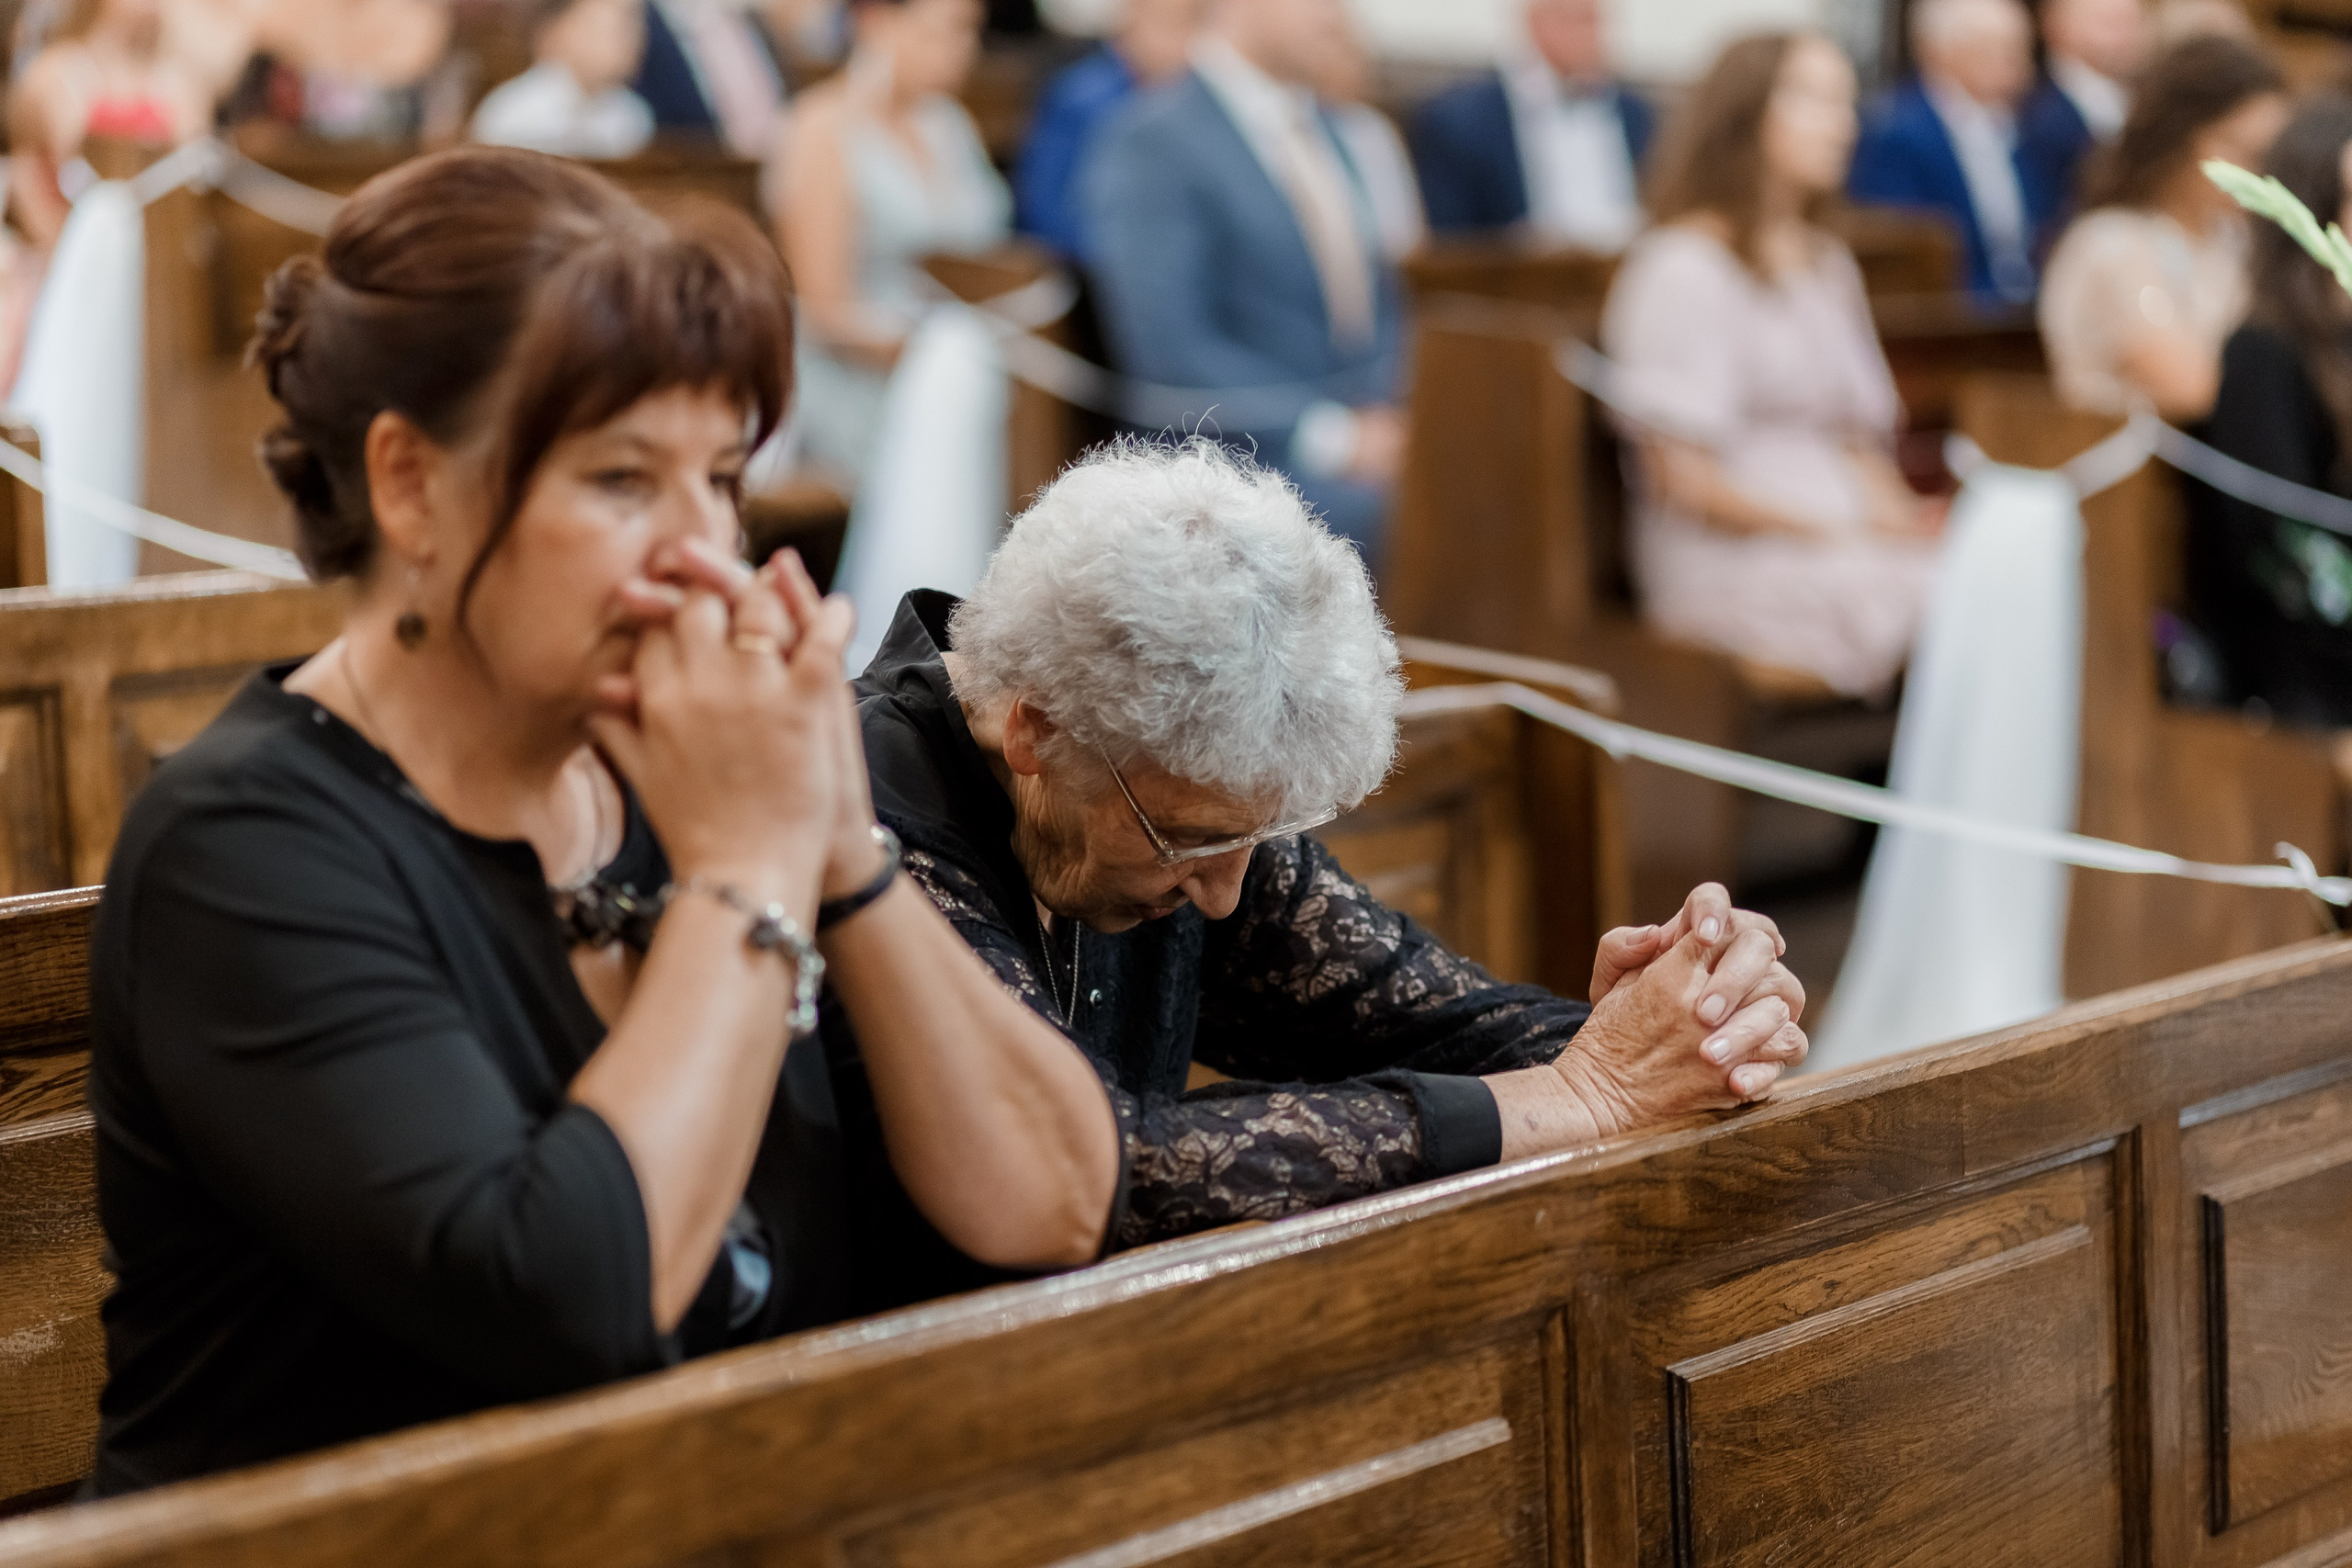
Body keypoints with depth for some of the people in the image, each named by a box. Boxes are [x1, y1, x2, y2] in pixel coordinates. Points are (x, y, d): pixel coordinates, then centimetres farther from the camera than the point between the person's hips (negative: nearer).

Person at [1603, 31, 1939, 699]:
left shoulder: (1829, 266, 25)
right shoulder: (1684, 268, -2)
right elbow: (1682, 475, -8)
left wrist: (1897, 515, -1)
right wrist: (1829, 531, -12)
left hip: (1850, 537, 8)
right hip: (1731, 562, -8)